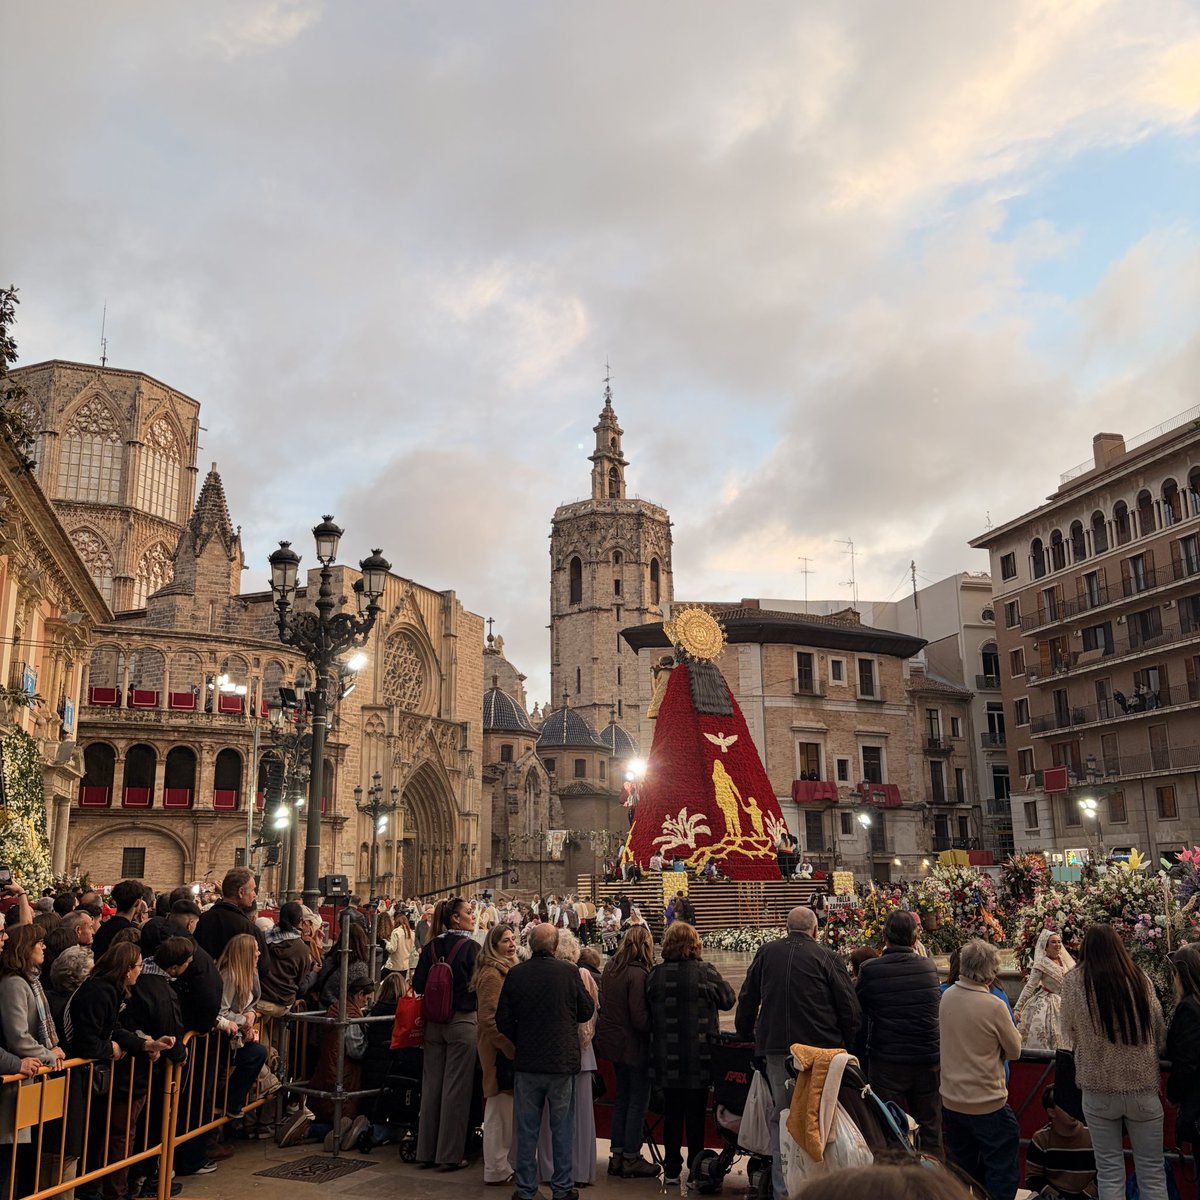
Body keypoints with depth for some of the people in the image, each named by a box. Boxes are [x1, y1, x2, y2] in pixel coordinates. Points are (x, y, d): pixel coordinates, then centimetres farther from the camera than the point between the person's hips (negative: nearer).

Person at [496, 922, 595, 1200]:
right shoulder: (570, 973, -11)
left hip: (527, 1062, 1)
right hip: (563, 1062, -1)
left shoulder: (515, 974, -8)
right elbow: (587, 1012, 1)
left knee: (526, 1129, 11)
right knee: (562, 1128, 11)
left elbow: (502, 1020, -1)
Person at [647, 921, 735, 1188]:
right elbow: (728, 1000, 1)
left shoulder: (655, 975, -5)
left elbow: (647, 1012, 5)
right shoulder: (705, 971, -13)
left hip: (666, 1058, 2)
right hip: (698, 1058, -2)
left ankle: (671, 1170, 19)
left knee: (672, 1112, 12)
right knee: (695, 1114, 8)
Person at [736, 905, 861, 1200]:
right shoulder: (827, 958, -4)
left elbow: (747, 1000, 15)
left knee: (781, 1119, 11)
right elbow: (850, 1010, -3)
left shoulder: (766, 953, 6)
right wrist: (848, 1047, 7)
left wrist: (745, 1033, 29)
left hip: (776, 1050, 3)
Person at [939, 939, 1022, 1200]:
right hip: (987, 1103, -5)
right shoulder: (994, 1006, -20)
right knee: (1001, 1176, 8)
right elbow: (1014, 1050, -7)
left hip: (951, 1100, 6)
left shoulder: (947, 996, -4)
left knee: (960, 1171, 19)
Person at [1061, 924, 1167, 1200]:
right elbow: (1160, 1032, 5)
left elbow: (1070, 1034, 2)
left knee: (1109, 1171, 11)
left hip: (1099, 1086, -1)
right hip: (1143, 1085, 1)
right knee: (1152, 1172, 13)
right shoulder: (1139, 977, -5)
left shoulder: (1074, 981, -8)